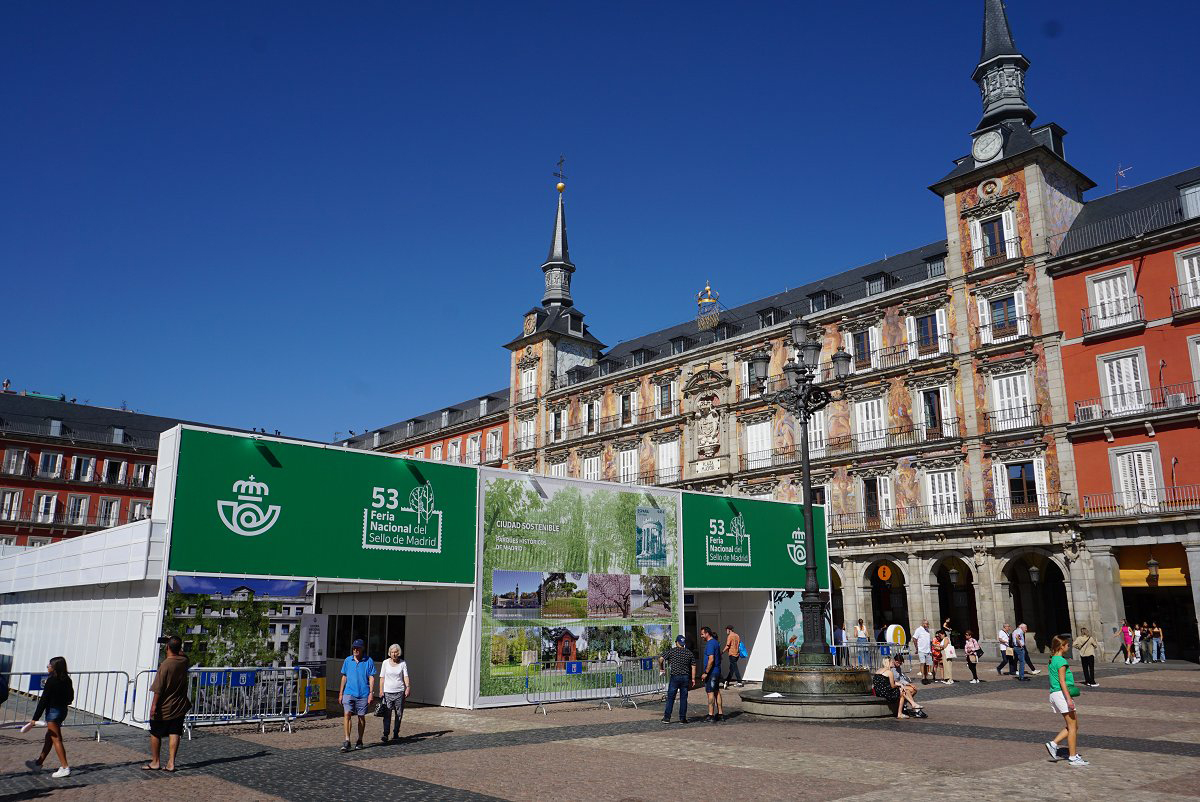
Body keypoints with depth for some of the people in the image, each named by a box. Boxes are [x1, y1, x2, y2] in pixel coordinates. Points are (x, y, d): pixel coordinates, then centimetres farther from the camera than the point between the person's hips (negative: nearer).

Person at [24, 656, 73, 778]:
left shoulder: (51, 681, -18)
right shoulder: (66, 680, 3)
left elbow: (43, 700, -17)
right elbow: (70, 698, 9)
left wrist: (35, 718, -12)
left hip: (53, 711, -8)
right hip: (63, 711, 8)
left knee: (56, 739, -3)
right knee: (49, 738, 21)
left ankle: (65, 768, -4)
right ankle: (39, 763, 35)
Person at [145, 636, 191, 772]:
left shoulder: (165, 665, -19)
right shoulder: (184, 661, -3)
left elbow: (158, 688, -18)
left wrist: (154, 705, -12)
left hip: (164, 708, -5)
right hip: (179, 707, 5)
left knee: (155, 734, 12)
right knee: (174, 734, 6)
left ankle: (155, 762, 20)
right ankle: (171, 763, 3)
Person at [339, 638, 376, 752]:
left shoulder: (369, 661, -1)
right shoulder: (347, 660, 8)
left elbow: (371, 678, -1)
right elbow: (344, 677, 14)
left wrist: (371, 693, -7)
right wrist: (341, 693, 14)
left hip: (363, 694, -2)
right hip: (349, 692, 2)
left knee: (361, 717, 6)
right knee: (347, 714, -13)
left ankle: (359, 741, 20)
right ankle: (347, 741, -13)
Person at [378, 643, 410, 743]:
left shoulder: (403, 663, 4)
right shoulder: (385, 663, 3)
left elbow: (406, 677, -1)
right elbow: (382, 678, 4)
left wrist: (408, 687, -16)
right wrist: (381, 691, -4)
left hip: (399, 692, 1)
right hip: (387, 692, -1)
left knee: (399, 714, 4)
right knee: (387, 714, -10)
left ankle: (396, 733, 16)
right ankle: (385, 734, -12)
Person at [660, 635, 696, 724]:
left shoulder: (671, 651, -1)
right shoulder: (689, 652, 7)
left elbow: (661, 659, -10)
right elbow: (693, 666, 6)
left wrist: (661, 667, 8)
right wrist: (693, 679, 11)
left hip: (675, 677, -2)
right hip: (686, 677, 2)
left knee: (670, 698, 4)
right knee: (683, 698, 7)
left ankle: (667, 718, 4)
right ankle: (682, 718, 7)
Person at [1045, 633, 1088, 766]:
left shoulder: (1052, 660, 14)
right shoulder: (1061, 661, -14)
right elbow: (1062, 682, -19)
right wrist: (1069, 699, -21)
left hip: (1054, 694, 9)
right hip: (1062, 694, -9)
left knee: (1073, 725, 14)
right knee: (1072, 726, -1)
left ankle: (1053, 744, 7)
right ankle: (1073, 757, 3)